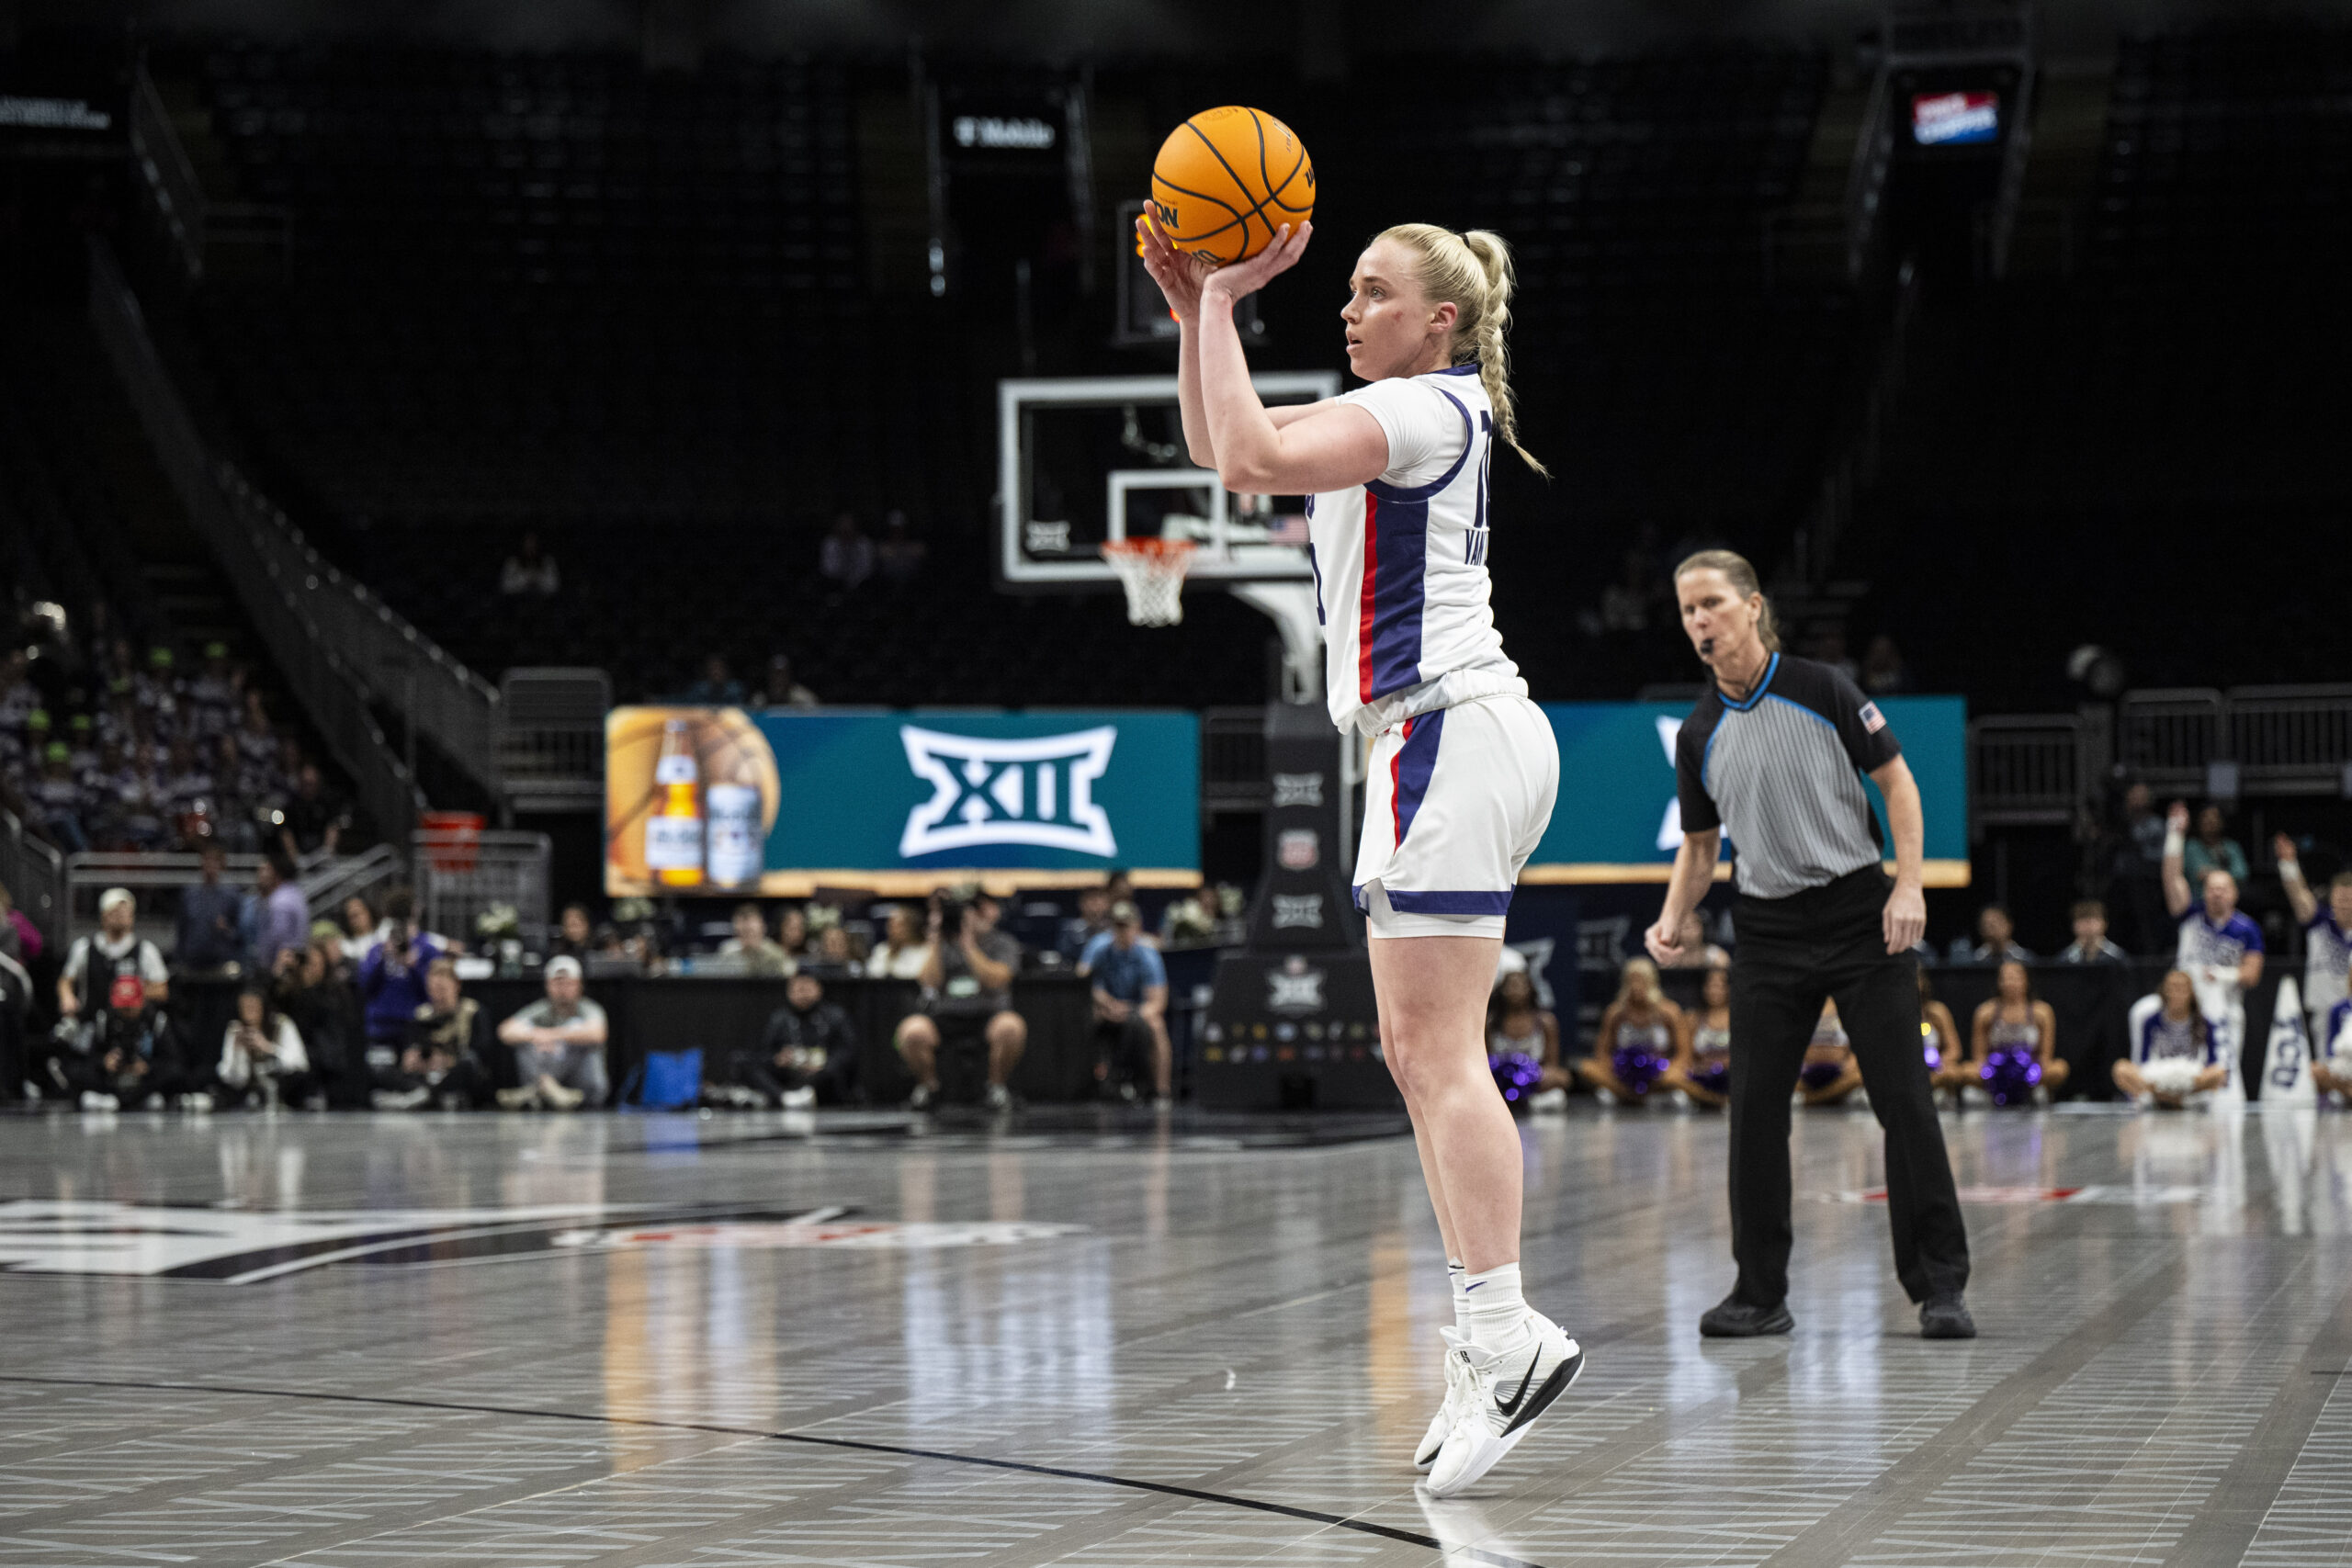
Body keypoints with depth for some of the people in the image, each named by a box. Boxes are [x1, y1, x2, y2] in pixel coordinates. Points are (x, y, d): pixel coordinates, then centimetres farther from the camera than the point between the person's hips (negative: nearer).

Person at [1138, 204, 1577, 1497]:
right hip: (1442, 743, 10)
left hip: (1449, 734, -10)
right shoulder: (1406, 416, 20)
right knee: (1419, 1054, 7)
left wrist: (1224, 301, -13)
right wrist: (1191, 309, 14)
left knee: (1436, 1050, -15)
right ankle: (1491, 1339, 5)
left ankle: (1506, 1333, -19)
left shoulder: (1426, 410, -9)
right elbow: (1224, 450, 25)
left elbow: (1254, 459, -22)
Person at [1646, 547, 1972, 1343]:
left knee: (1903, 1098, -6)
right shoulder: (1698, 734, 6)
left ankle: (1940, 1285, 0)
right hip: (1768, 931, 4)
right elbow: (1700, 844, 15)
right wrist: (1671, 919, -2)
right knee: (1754, 1106, -2)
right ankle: (1760, 1292, 6)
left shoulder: (1821, 690, -6)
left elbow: (1897, 780, -2)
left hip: (1860, 913, -4)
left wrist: (1908, 885, -12)